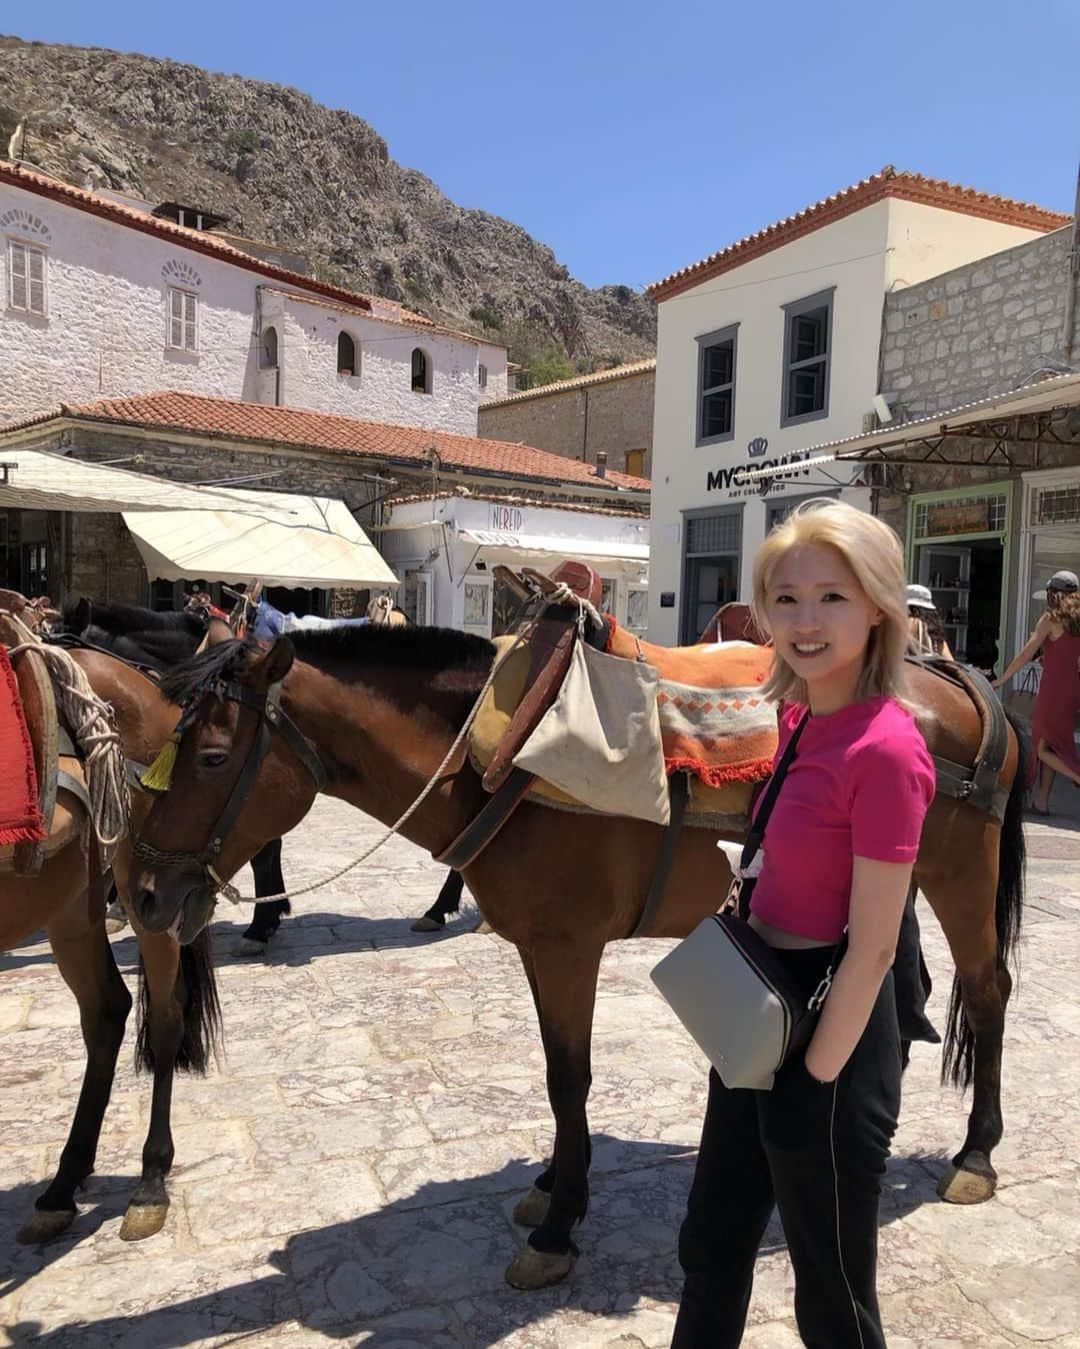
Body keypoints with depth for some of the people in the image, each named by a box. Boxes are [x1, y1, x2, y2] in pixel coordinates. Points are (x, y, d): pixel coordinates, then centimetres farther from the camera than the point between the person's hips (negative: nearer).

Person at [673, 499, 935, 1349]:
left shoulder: (883, 748, -24)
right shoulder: (801, 715, 2)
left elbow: (872, 946, -21)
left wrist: (812, 1082, -14)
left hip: (829, 1035, -8)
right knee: (711, 1251, 26)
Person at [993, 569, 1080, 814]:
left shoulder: (1051, 619, -9)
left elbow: (1026, 654, -9)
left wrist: (1002, 679, -2)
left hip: (1053, 688, -7)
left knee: (1045, 749, 1)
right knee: (1046, 745, 14)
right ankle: (1041, 800, 16)